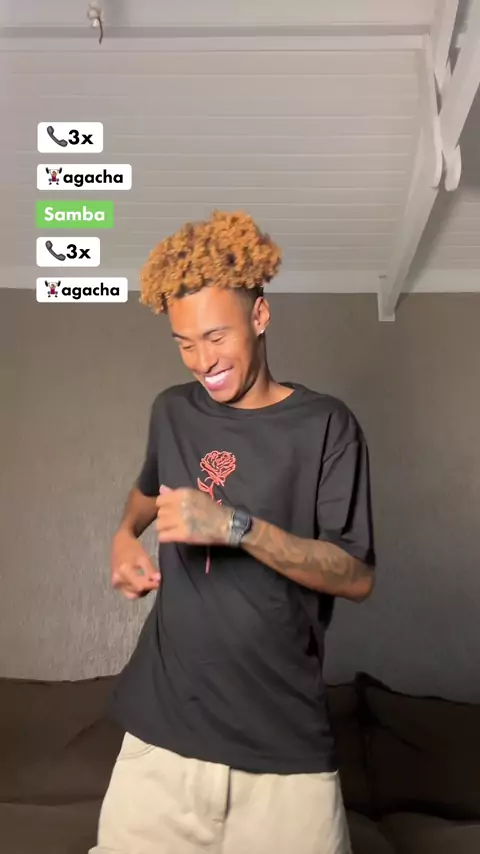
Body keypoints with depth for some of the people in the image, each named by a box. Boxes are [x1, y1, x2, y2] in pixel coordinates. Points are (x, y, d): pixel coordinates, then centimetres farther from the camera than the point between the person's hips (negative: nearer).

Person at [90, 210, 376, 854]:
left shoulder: (324, 425, -6)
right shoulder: (172, 412, 7)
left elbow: (358, 577, -11)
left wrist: (237, 526, -22)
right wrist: (125, 536, 9)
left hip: (285, 742, -3)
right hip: (163, 725, 4)